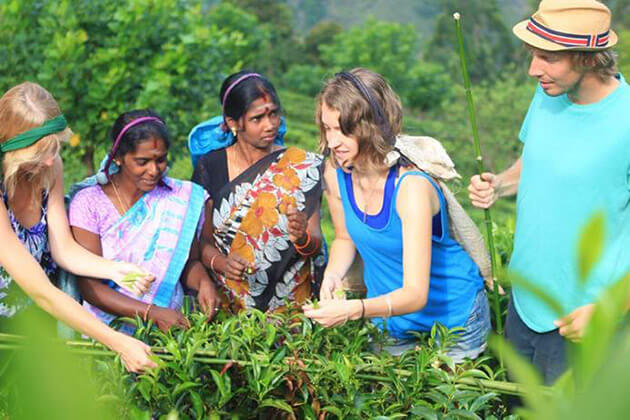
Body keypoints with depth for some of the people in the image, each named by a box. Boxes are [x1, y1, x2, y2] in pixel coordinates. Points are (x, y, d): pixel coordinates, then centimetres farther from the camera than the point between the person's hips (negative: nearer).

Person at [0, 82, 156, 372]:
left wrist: (113, 269, -25)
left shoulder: (50, 167, -8)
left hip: (31, 315, 5)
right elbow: (39, 290, -32)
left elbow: (64, 249, -4)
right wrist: (117, 342, -36)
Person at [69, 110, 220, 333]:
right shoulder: (88, 204, -3)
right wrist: (152, 313, -19)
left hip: (171, 323, 2)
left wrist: (203, 282, -9)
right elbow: (89, 286, -8)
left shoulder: (182, 196, 5)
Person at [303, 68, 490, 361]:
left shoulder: (411, 186, -32)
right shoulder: (336, 172, -14)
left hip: (454, 316, -5)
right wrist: (332, 274, -17)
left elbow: (415, 294, -35)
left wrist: (354, 310, -50)